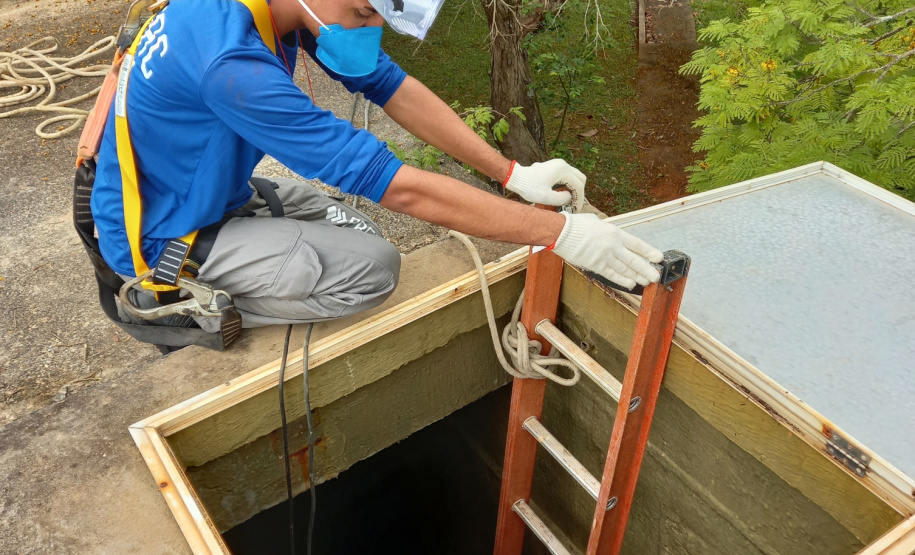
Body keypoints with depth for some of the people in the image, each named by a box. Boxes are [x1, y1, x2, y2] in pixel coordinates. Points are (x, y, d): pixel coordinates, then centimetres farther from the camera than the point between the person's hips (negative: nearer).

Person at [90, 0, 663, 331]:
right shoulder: (232, 63, -38)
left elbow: (390, 84, -7)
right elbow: (400, 189, -37)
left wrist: (513, 173, -10)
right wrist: (560, 233, -32)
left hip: (214, 192, 8)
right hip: (165, 235, -8)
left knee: (356, 228, 10)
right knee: (374, 269, -14)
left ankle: (205, 297, 11)